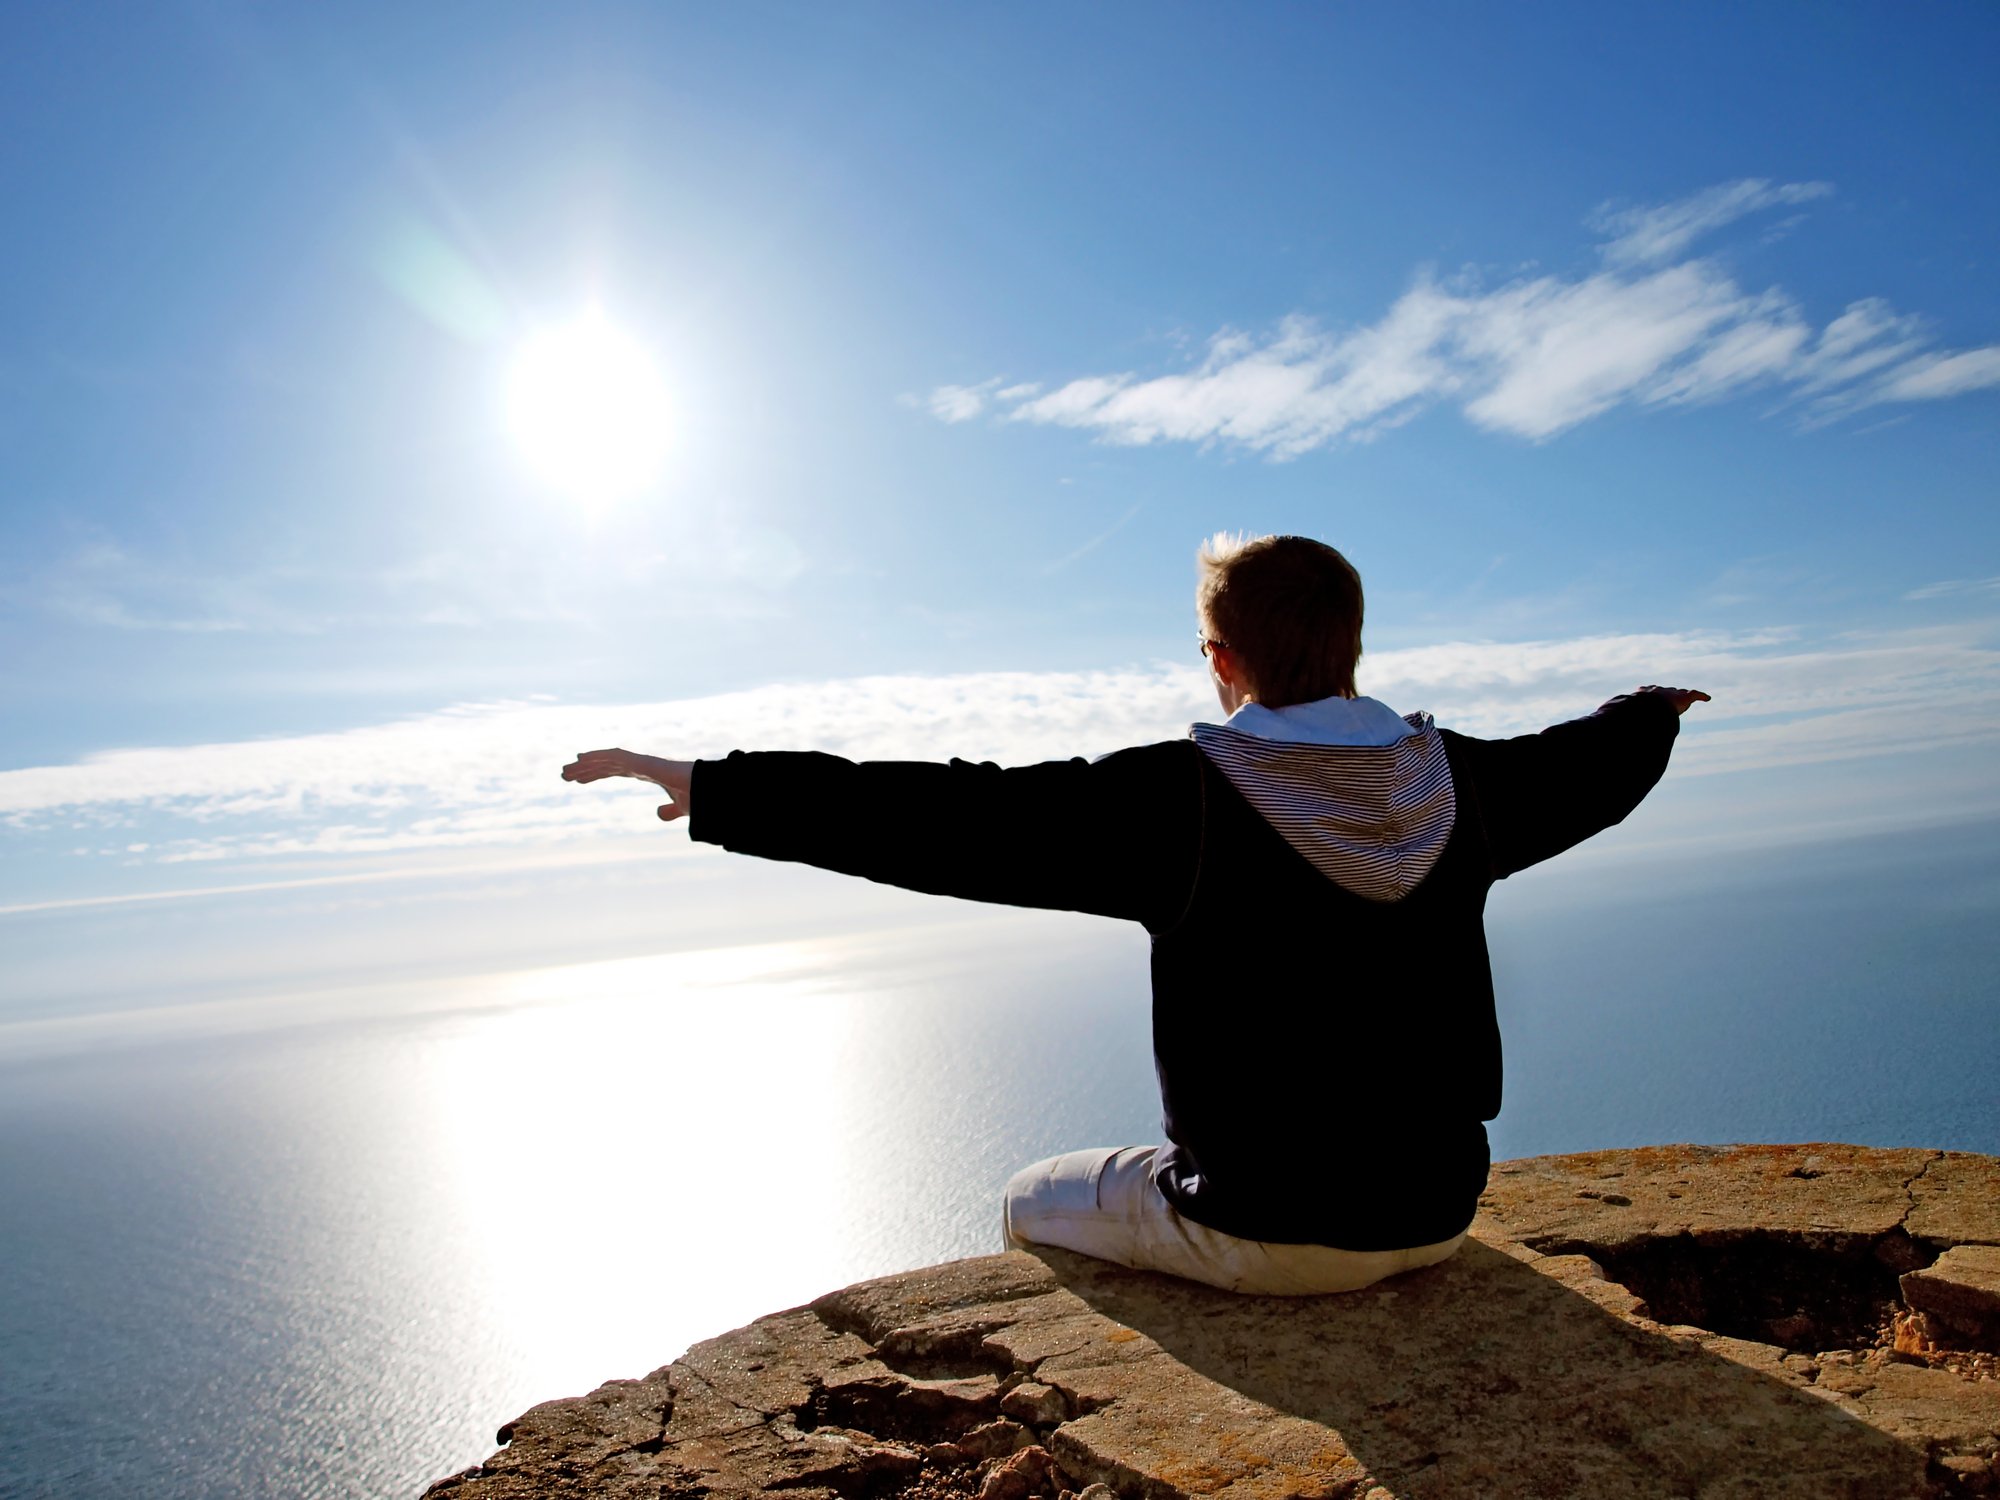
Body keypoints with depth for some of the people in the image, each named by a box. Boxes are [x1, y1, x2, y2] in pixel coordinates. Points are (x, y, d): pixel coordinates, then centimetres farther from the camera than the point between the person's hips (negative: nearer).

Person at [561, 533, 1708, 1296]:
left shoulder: (1183, 800, -21)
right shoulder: (1455, 781, -5)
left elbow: (951, 818, -23)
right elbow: (1582, 767, 16)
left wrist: (717, 790, -15)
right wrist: (1653, 710, 40)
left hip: (1273, 1234, -5)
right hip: (1438, 1215, 6)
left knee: (1037, 1204, 21)